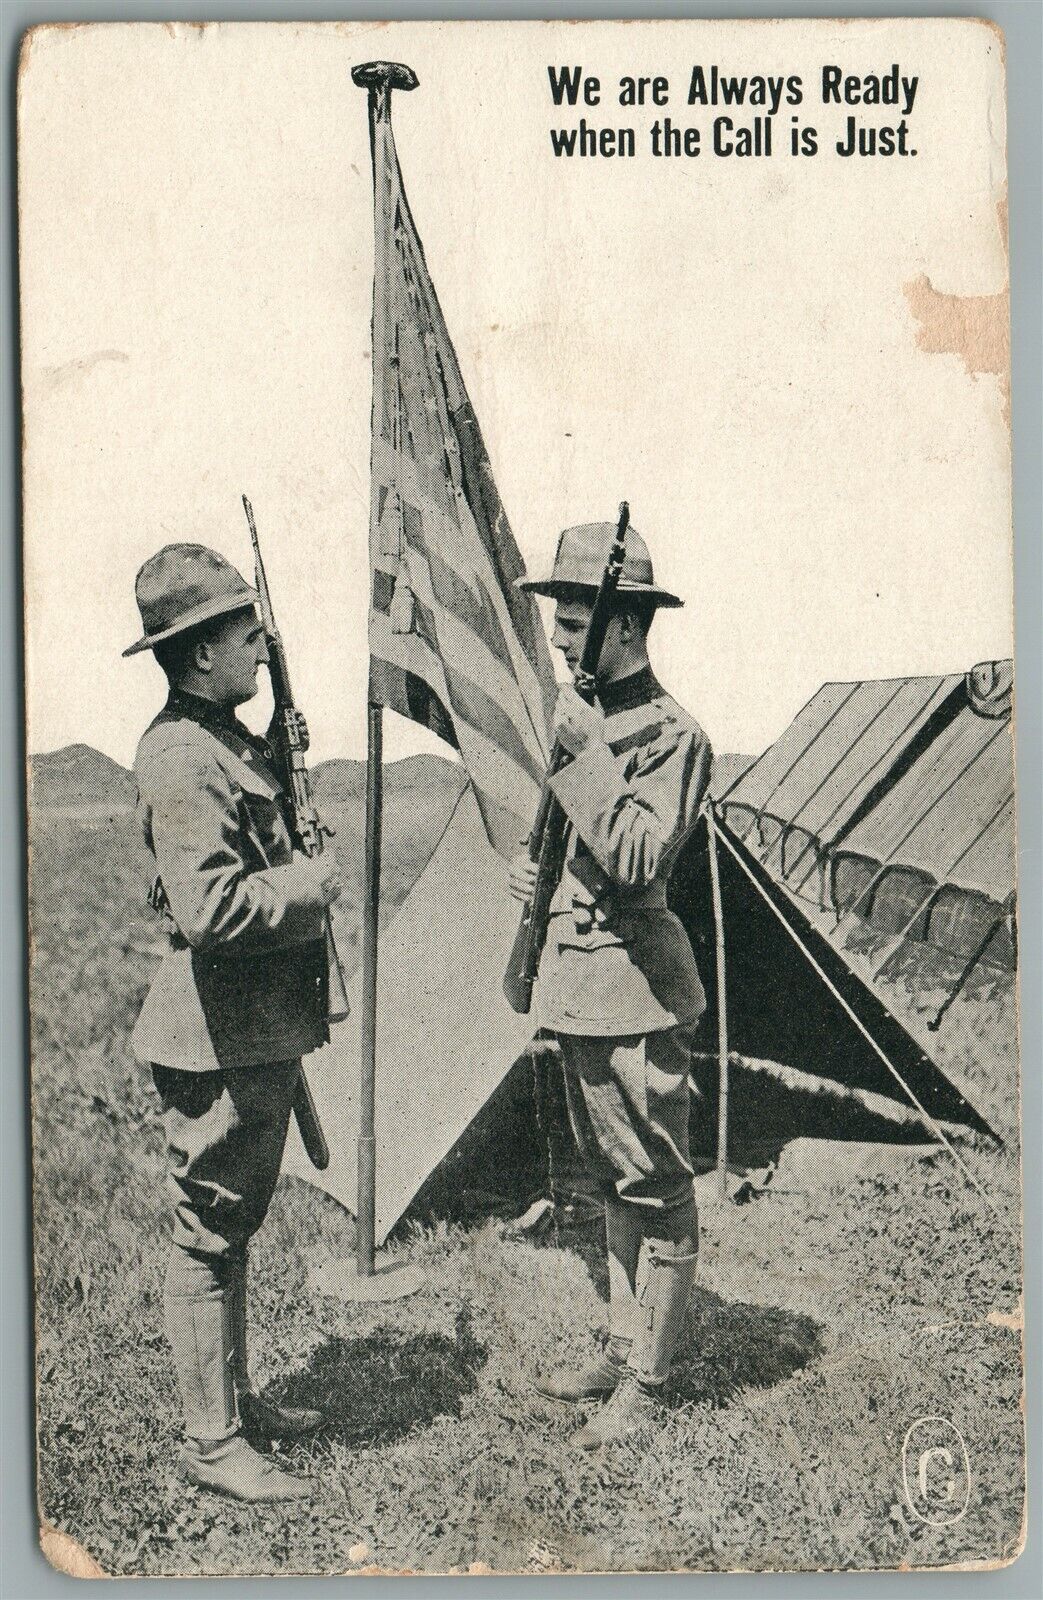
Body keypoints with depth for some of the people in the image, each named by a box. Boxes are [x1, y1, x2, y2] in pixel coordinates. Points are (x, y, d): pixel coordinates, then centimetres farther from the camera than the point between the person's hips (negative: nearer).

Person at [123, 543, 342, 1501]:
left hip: (264, 1032, 10)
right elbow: (208, 909, -30)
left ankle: (237, 1398, 35)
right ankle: (212, 1443, 15)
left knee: (236, 1224, 20)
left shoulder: (230, 739, 12)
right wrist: (311, 884, -17)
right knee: (208, 1237, 2)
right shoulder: (182, 758, -20)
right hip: (220, 1037, -10)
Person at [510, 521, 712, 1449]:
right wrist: (535, 873, 4)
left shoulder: (672, 736, -15)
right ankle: (624, 1348, 32)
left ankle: (646, 1382, 14)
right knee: (613, 1181, 18)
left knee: (655, 1189, 3)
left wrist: (586, 754, -25)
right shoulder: (580, 715, 12)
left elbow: (640, 860, -26)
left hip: (636, 989, -9)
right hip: (581, 984, 9)